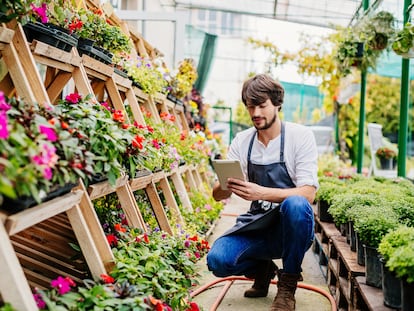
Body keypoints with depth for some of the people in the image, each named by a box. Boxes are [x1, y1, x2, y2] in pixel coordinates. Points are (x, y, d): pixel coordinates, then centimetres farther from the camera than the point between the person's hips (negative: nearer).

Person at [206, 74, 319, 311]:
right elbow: (218, 195, 1)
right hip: (257, 227, 3)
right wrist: (225, 186, -25)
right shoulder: (242, 141, 3)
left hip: (293, 226, -3)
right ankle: (263, 268, 12)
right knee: (218, 260, -24)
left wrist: (262, 193, -34)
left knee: (296, 204, -37)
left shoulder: (301, 135, -8)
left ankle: (288, 285, -13)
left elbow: (308, 193, -18)